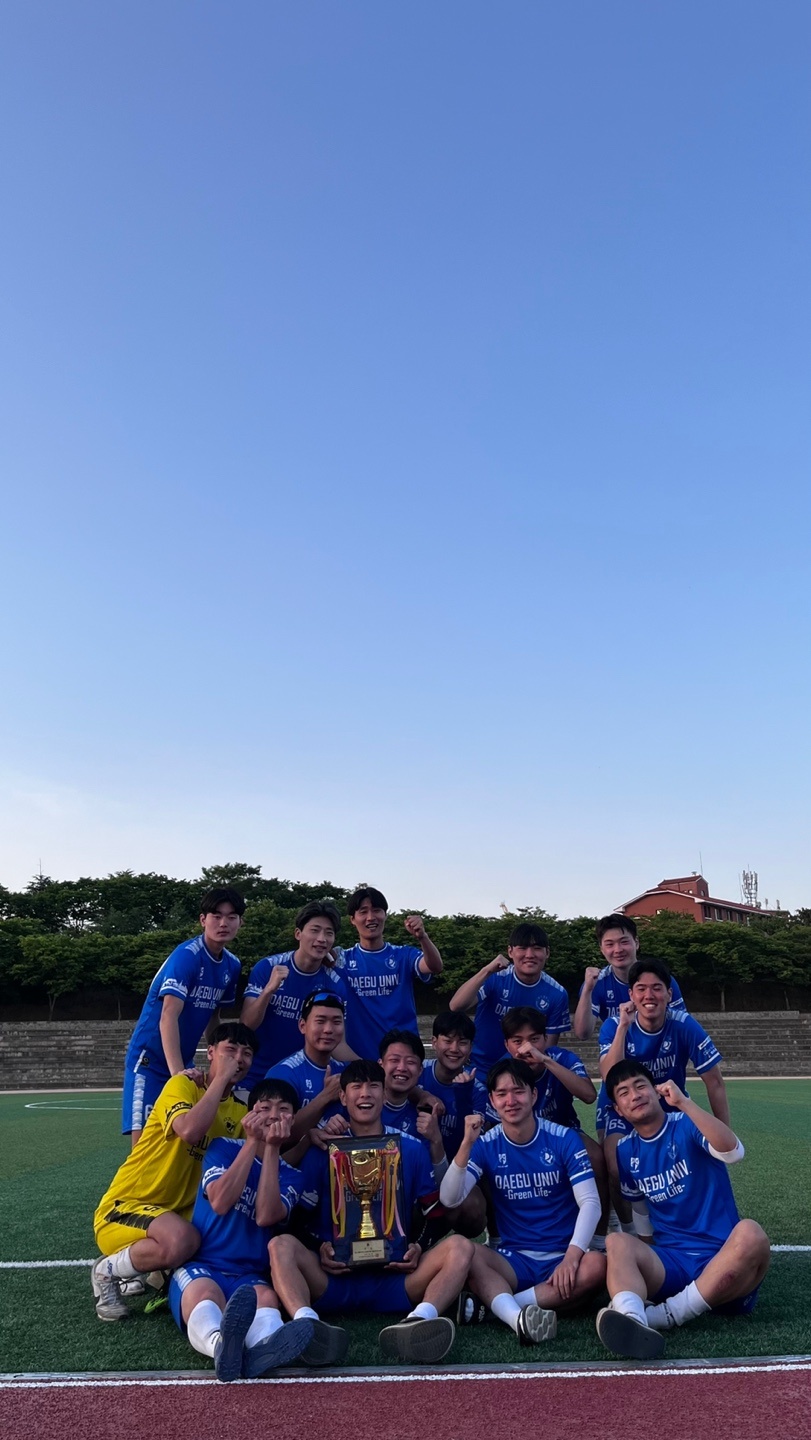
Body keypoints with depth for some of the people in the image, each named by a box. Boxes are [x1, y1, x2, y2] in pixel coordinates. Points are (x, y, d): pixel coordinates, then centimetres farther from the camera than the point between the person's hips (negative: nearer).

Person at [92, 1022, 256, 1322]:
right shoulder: (183, 1085, -13)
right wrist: (222, 1078, -25)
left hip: (180, 1214, 7)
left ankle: (155, 1274, 9)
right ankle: (108, 1271, -5)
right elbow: (189, 1130, -34)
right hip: (124, 1207, -7)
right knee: (182, 1239, -35)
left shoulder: (240, 1112, 6)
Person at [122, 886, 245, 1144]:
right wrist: (178, 1073, -37)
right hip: (150, 1058, -6)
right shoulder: (186, 955, -20)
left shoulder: (232, 965, 2)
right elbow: (168, 1017, -29)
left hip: (183, 1061, 7)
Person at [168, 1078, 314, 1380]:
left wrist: (271, 1149, -9)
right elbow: (220, 1202, -11)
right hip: (200, 1267, -2)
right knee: (205, 1293, -37)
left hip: (249, 1277, 2)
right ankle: (220, 1342, -69)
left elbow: (266, 1216, -9)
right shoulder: (223, 1148, 8)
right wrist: (252, 1142, -10)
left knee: (265, 1296, -33)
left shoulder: (290, 1175, 12)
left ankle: (263, 1346, -66)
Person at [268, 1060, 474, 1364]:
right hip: (335, 1275, 0)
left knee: (460, 1246, -23)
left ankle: (418, 1321, -50)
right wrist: (319, 1247, -10)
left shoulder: (411, 1149, 13)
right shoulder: (323, 1150, 10)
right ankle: (308, 1324, -54)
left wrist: (419, 1246, -6)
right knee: (281, 1244, -26)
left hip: (395, 1276, 1)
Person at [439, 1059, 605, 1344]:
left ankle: (494, 1304, -29)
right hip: (513, 1260, 0)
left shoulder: (564, 1139, -5)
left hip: (562, 1258, 0)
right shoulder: (486, 1145, -2)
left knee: (597, 1265, -33)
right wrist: (467, 1143, -25)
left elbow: (590, 1202, -10)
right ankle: (518, 1319, -49)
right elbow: (450, 1199, -12)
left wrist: (571, 1256, -25)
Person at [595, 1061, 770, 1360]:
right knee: (617, 1242, -26)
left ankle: (667, 1315, -32)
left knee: (750, 1234, -34)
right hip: (670, 1262, 3)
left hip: (721, 1259, -3)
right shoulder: (625, 1152, 9)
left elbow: (733, 1153, -26)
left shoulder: (687, 1126, -5)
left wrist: (683, 1102, -29)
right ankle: (633, 1321, -57)